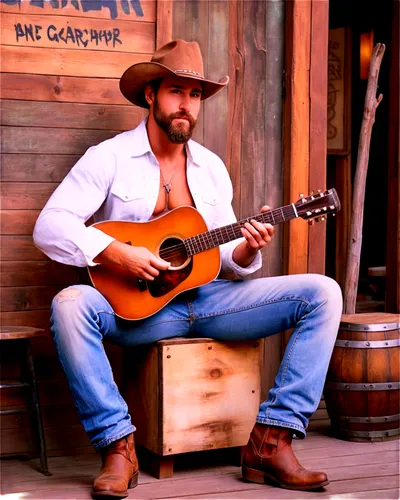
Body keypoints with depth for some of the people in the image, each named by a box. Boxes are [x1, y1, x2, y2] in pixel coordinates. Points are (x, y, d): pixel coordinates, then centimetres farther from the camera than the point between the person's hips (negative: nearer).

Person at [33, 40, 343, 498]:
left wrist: (247, 249, -8)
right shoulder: (109, 158, -1)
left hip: (207, 296, 5)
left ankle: (271, 442, -18)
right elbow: (49, 227, -11)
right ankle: (117, 444, -23)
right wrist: (118, 254, -23)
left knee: (322, 292, -12)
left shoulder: (211, 167, 14)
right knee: (70, 304, -37)